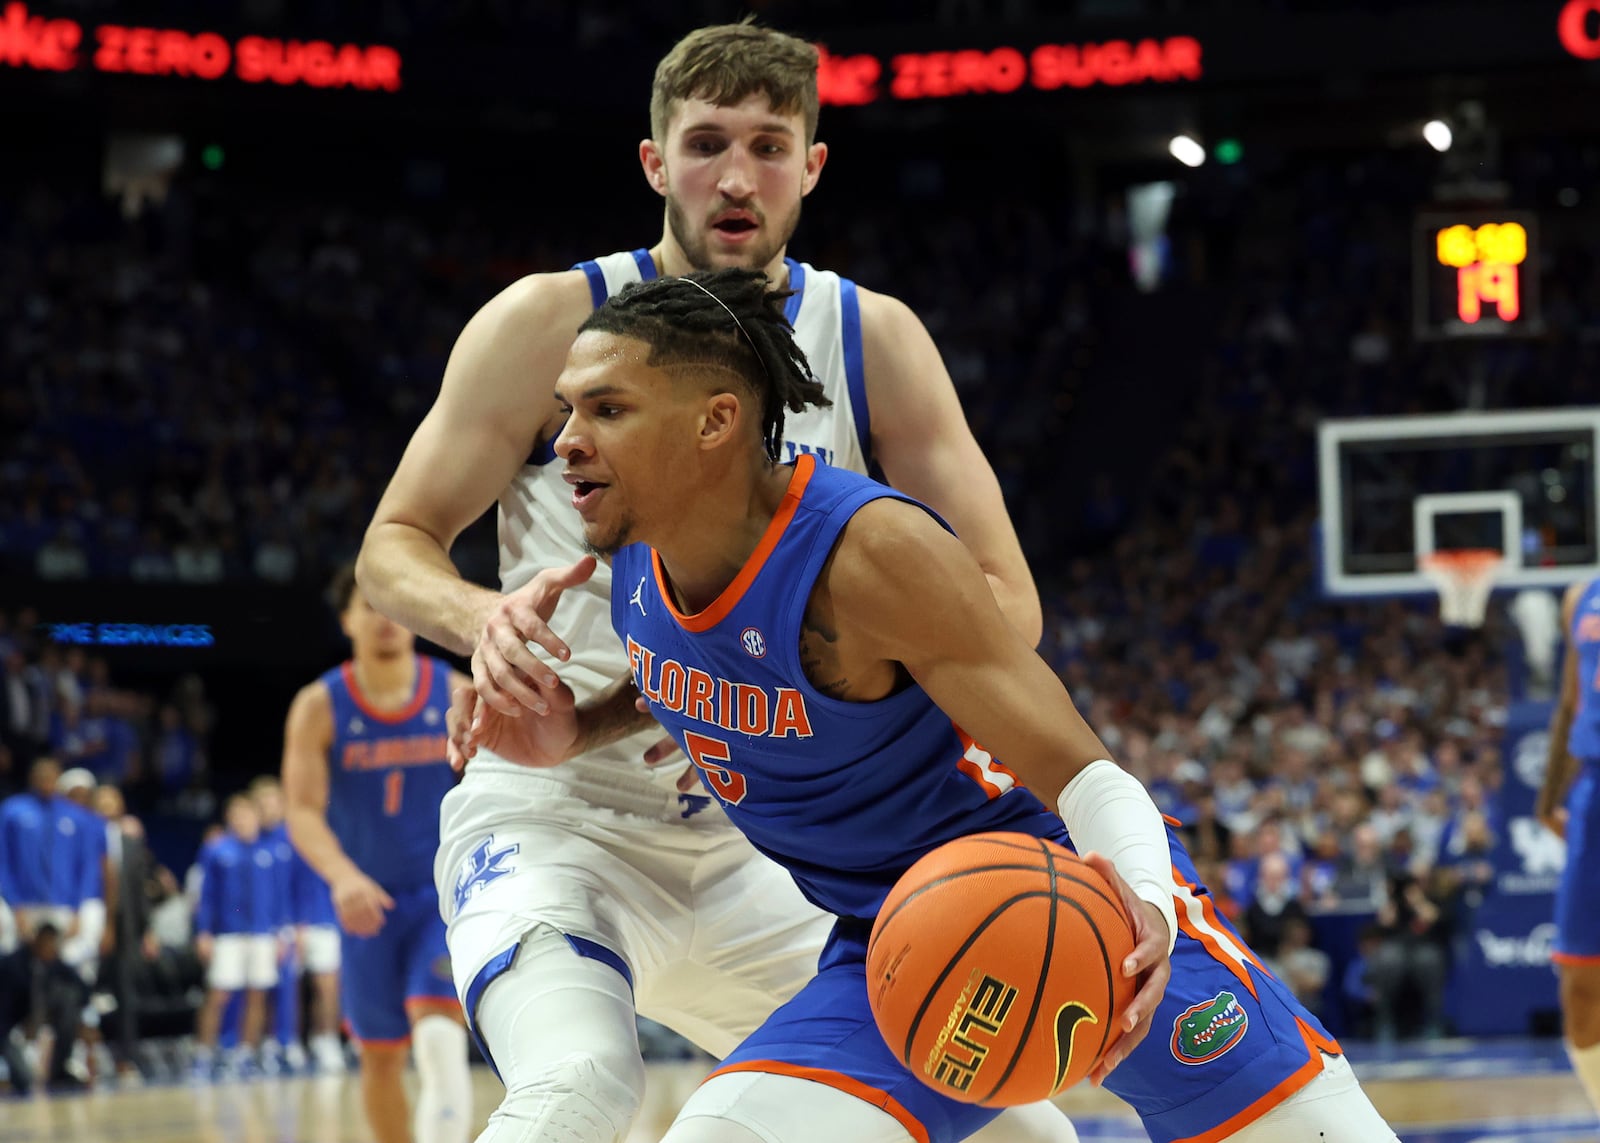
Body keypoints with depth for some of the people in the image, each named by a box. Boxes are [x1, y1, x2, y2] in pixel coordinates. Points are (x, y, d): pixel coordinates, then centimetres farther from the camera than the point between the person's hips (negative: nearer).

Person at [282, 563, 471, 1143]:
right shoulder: (319, 707, -6)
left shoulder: (456, 693, -3)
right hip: (369, 902, 2)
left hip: (446, 892, -1)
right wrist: (342, 875, -31)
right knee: (381, 1056, 11)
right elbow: (303, 812, -14)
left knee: (439, 1031, -21)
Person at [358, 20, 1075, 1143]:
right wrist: (485, 617, -27)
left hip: (756, 836, 4)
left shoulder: (873, 339, -2)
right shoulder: (553, 322, -10)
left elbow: (1005, 599, -4)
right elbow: (395, 545, -3)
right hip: (556, 808, -4)